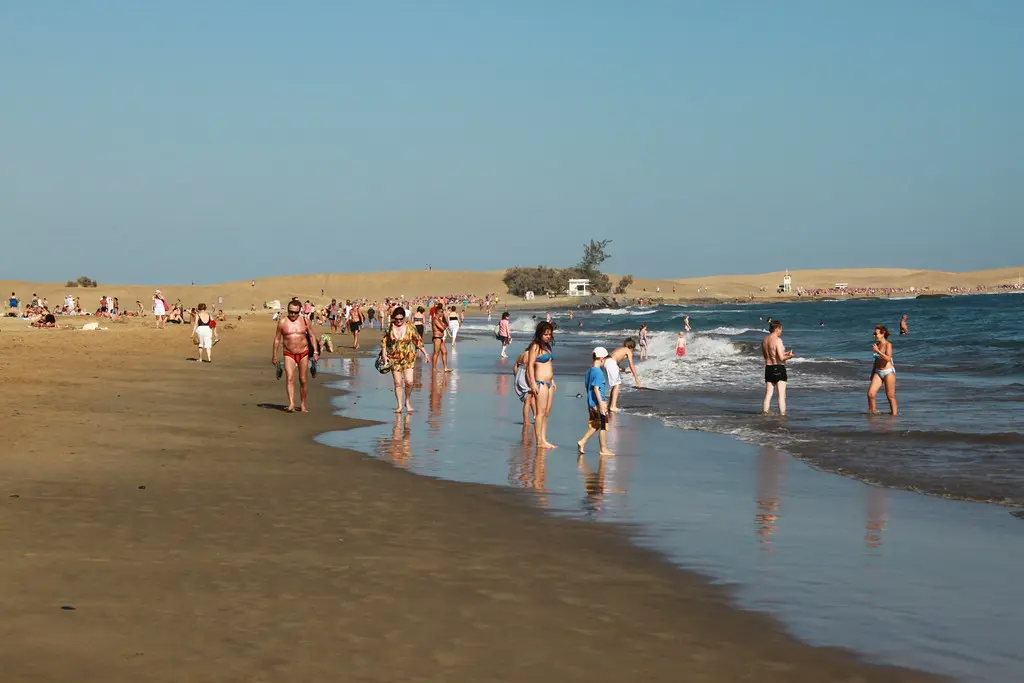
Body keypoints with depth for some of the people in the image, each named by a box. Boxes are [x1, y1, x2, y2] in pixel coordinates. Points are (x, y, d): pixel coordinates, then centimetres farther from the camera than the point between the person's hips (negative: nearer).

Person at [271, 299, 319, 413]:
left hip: (303, 353, 1)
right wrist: (275, 355, 5)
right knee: (290, 378, -17)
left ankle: (302, 405, 17)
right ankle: (291, 405, -27)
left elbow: (312, 336, 7)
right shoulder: (282, 322, -1)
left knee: (303, 381, 4)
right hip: (289, 354, -1)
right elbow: (277, 339, 6)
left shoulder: (304, 320, 1)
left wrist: (315, 352, 0)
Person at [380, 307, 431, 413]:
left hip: (408, 358, -1)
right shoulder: (390, 328, 1)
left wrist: (425, 354, 4)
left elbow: (418, 341, 4)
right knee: (398, 383, 2)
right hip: (394, 358, 1)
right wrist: (384, 355, -1)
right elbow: (384, 341, 9)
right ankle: (399, 405, 13)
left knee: (409, 382, -11)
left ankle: (408, 402, 13)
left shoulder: (409, 328, -2)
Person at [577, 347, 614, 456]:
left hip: (590, 403, 9)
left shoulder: (589, 371, 11)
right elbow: (596, 389, -22)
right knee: (603, 427, 2)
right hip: (597, 403, -9)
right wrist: (601, 404, -21)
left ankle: (582, 442, 8)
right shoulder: (598, 372, -17)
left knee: (594, 426, 18)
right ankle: (604, 449, 8)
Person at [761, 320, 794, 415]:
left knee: (768, 394, 11)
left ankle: (764, 413, 10)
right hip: (779, 368, -6)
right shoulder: (778, 340, -16)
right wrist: (789, 356, 1)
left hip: (768, 368, 6)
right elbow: (781, 358, -21)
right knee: (782, 395, 0)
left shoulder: (764, 340, 7)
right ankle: (782, 415, -1)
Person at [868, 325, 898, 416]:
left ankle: (894, 413, 13)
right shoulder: (876, 345, 10)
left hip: (888, 372, -6)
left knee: (890, 396, 1)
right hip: (878, 372, 6)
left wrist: (877, 351, -25)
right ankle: (872, 411, 9)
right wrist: (872, 373, 22)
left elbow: (888, 358, -24)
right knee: (870, 394, -6)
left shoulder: (888, 344, -10)